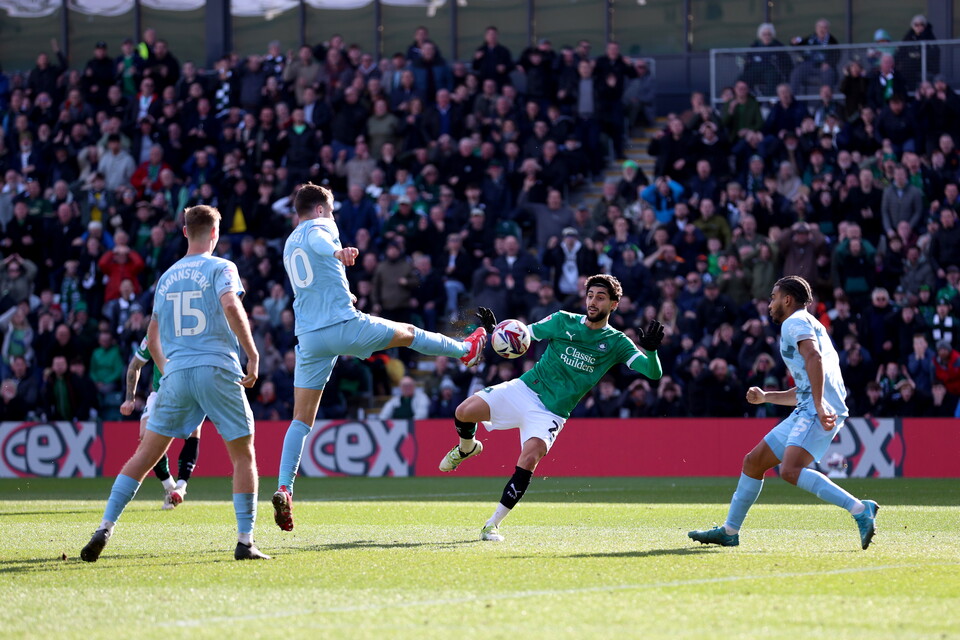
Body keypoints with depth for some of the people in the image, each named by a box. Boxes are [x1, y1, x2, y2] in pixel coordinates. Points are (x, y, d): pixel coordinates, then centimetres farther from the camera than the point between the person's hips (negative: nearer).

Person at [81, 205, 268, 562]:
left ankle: (106, 528, -4)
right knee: (243, 456, 7)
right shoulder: (220, 268, 3)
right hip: (218, 370, -4)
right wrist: (253, 355, -11)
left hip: (176, 373, 4)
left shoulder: (167, 277, 17)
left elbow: (152, 338, 22)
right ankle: (245, 542, 1)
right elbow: (231, 307, -17)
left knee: (146, 455, 6)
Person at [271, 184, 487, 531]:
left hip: (309, 338, 6)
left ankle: (284, 489, -10)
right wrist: (338, 251, -49)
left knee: (301, 420, 4)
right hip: (344, 326, -6)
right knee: (408, 333, 21)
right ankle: (466, 350, 44)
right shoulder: (320, 226, -1)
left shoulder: (289, 245, 23)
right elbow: (317, 240, -27)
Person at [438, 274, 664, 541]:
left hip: (551, 413, -2)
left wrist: (650, 350, -29)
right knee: (464, 412, -17)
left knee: (529, 460, -26)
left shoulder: (616, 343, 1)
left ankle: (493, 524, -15)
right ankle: (467, 447, 21)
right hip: (524, 389, 2)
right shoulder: (563, 321, 5)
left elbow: (653, 373, -7)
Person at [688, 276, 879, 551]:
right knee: (753, 461, 14)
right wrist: (766, 397, 34)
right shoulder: (810, 325, 30)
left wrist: (819, 405, -29)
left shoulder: (795, 322, -2)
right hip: (806, 412, 10)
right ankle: (729, 531, 23)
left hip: (818, 412, -10)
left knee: (790, 469, -29)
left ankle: (860, 510, -33)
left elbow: (814, 357, -22)